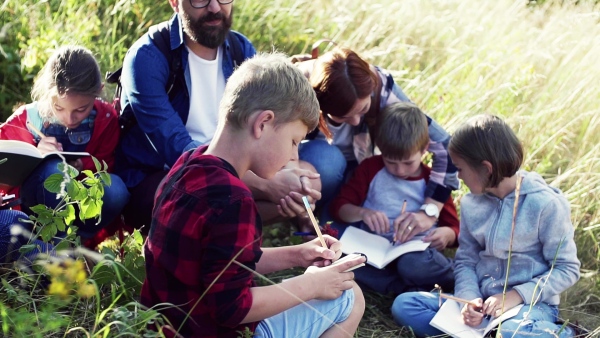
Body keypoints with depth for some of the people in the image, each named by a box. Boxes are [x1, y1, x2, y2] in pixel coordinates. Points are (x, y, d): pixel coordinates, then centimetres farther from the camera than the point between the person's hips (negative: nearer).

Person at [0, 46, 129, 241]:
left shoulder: (106, 118, -9)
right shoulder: (26, 120, -14)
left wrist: (83, 166, -28)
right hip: (32, 203, -2)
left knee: (115, 189, -31)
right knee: (53, 169, -35)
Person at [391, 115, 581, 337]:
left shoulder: (546, 204, -13)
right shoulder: (471, 204, 4)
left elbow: (567, 270, -9)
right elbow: (466, 261, 7)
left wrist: (515, 296, -18)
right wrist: (470, 298, -15)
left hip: (531, 302, -6)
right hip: (482, 300, 6)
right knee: (403, 305, -13)